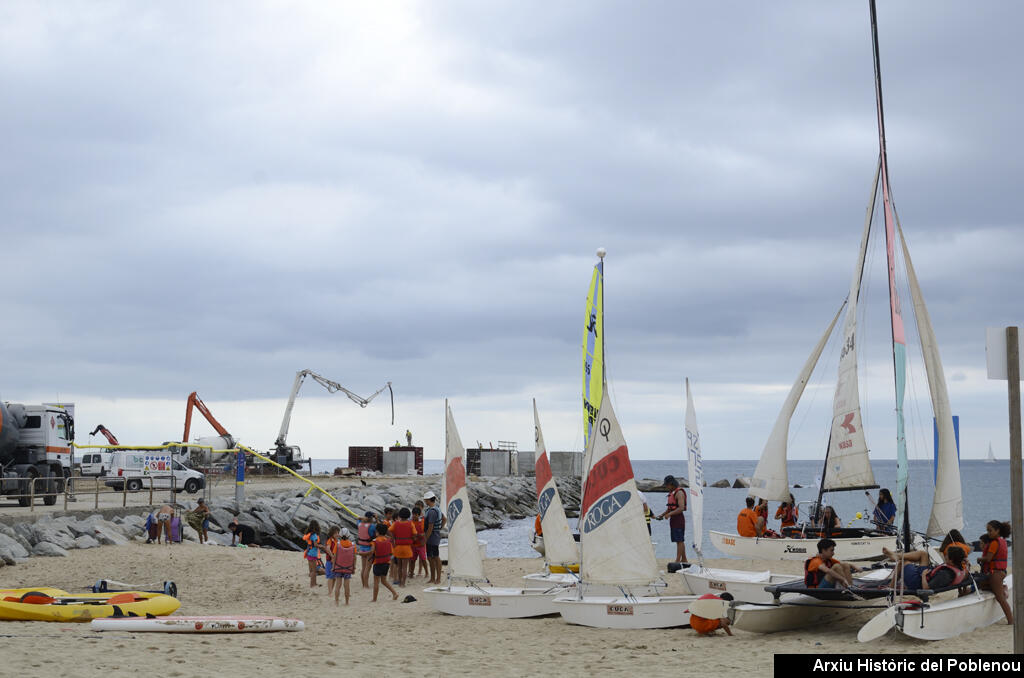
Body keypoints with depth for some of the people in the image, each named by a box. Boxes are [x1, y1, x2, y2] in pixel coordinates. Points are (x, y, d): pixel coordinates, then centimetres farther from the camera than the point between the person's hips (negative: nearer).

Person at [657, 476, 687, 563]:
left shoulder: (679, 493, -14)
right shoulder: (672, 492, 17)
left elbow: (681, 508, -23)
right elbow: (669, 508, 23)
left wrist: (670, 514, -25)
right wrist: (662, 515, 11)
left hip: (678, 519, -10)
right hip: (673, 520, 10)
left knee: (680, 541, -8)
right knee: (679, 541, 11)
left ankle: (677, 561, -10)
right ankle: (684, 560, 16)